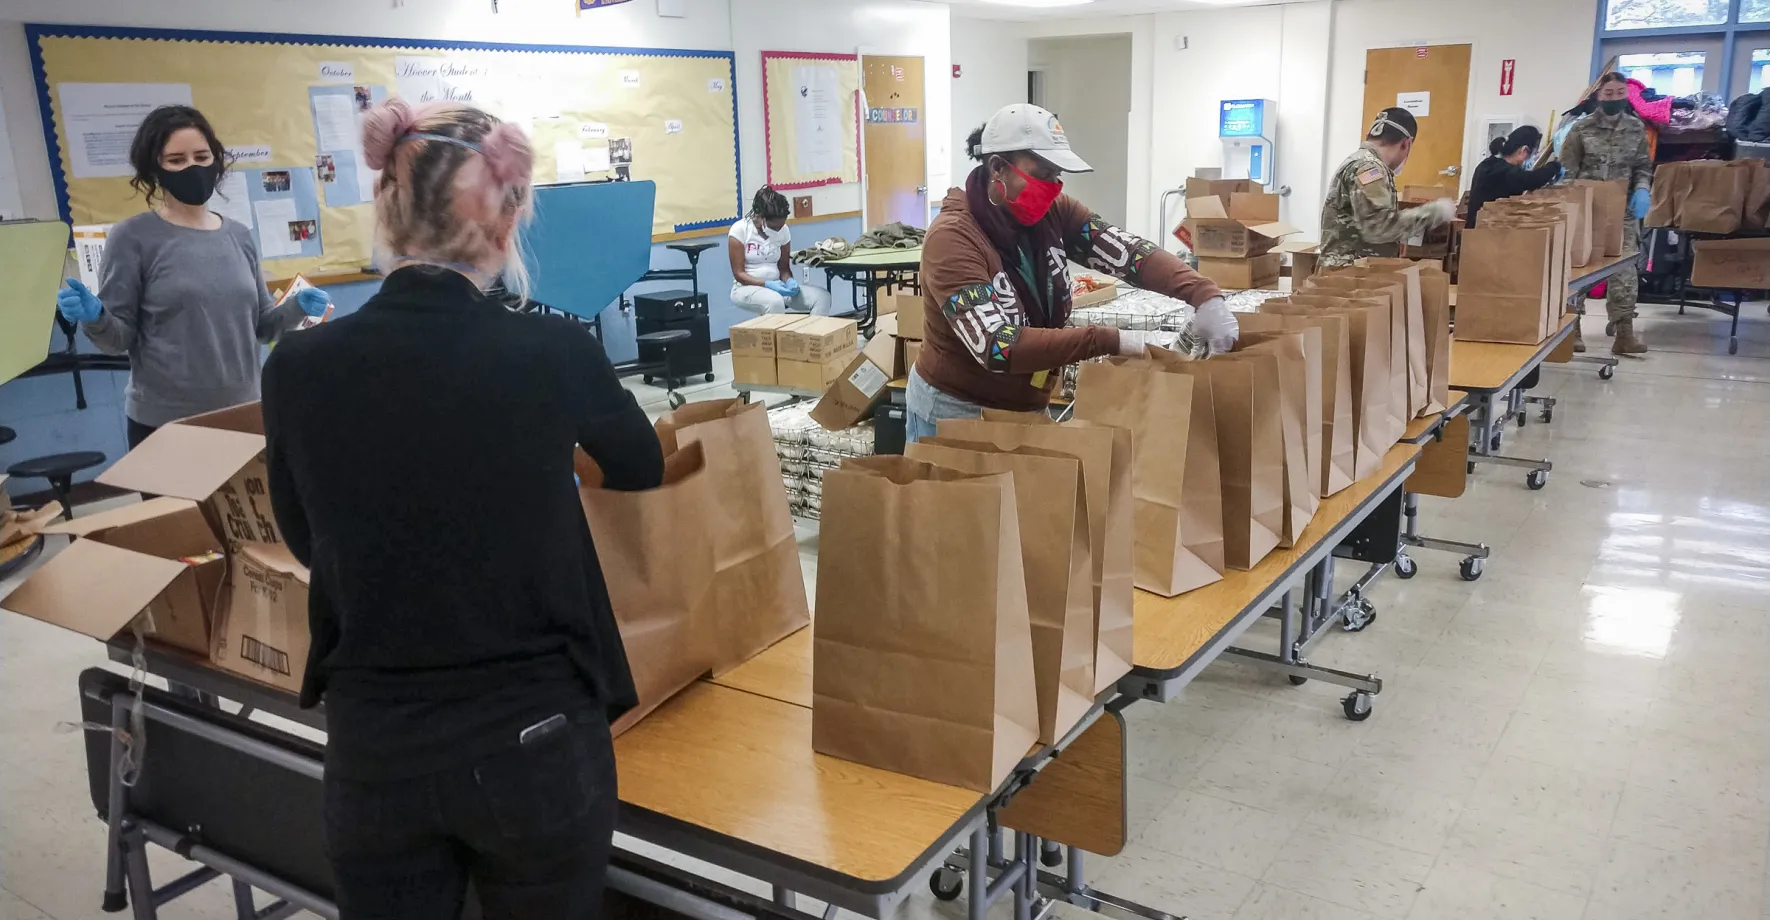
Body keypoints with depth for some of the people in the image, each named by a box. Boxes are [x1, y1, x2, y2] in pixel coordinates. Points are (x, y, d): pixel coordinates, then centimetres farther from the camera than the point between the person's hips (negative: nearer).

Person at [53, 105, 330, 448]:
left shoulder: (239, 236, 6)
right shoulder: (133, 237, -5)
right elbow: (120, 339, -4)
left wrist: (298, 308, -6)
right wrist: (94, 318, -23)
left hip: (240, 413, 4)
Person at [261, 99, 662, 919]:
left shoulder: (298, 370, -9)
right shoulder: (553, 353, -15)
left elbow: (308, 544, 9)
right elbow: (643, 468, 8)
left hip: (374, 750, 2)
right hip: (535, 739, -1)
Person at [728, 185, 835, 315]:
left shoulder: (783, 230, 1)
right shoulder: (740, 230, -12)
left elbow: (784, 267, 9)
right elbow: (738, 273, -12)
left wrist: (789, 281, -15)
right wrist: (767, 284, -26)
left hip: (776, 286, 5)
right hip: (747, 288, -5)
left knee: (822, 296, -17)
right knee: (775, 302, -39)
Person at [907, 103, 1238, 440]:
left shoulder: (1053, 212, -5)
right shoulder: (952, 239, -24)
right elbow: (998, 347, -32)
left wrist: (1206, 295, -32)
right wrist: (1116, 342, -35)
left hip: (1026, 407, 6)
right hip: (956, 412, -6)